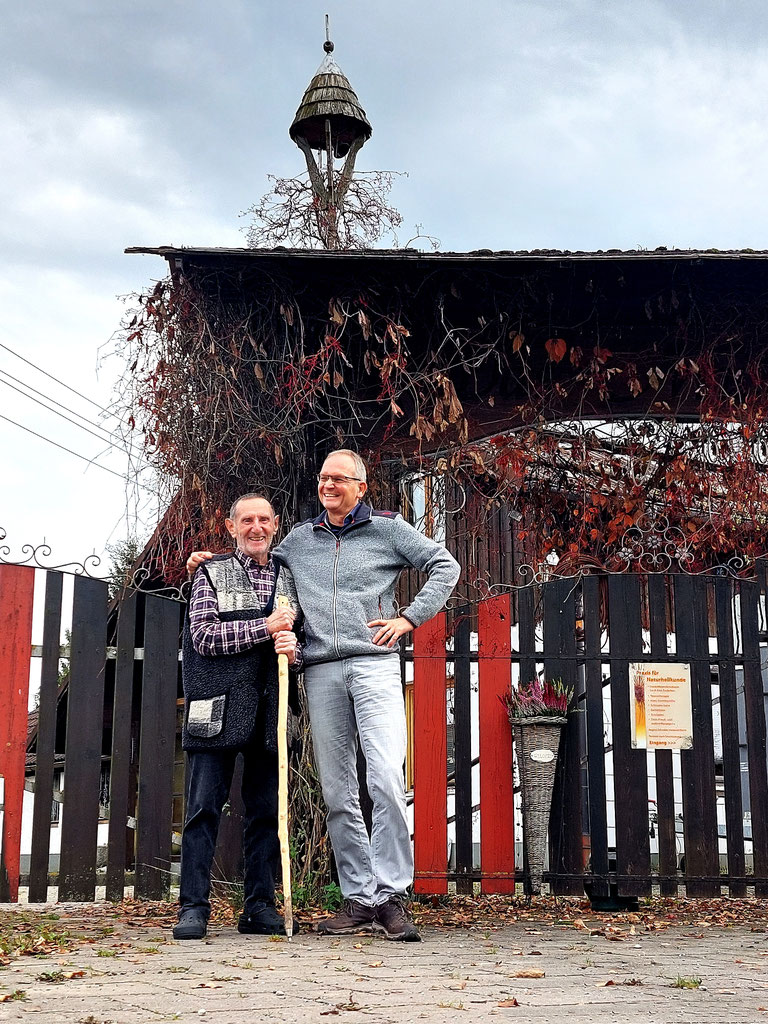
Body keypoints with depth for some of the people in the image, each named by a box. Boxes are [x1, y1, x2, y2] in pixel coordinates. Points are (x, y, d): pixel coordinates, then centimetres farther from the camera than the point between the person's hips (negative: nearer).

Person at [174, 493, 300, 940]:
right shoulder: (211, 573, 8)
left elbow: (306, 645, 16)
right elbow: (204, 636, -4)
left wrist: (295, 650, -8)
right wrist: (266, 627, -9)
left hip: (269, 711, 3)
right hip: (219, 708, -3)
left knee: (266, 810, 4)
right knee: (205, 807, -4)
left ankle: (260, 907, 11)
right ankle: (194, 907, 0)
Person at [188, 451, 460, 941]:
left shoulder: (388, 528, 10)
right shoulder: (299, 538, 20)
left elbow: (445, 566, 10)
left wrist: (408, 618, 2)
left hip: (375, 664, -4)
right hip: (321, 671, 4)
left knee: (387, 780, -16)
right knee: (338, 793, 3)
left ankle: (392, 893, -8)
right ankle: (360, 898, 10)